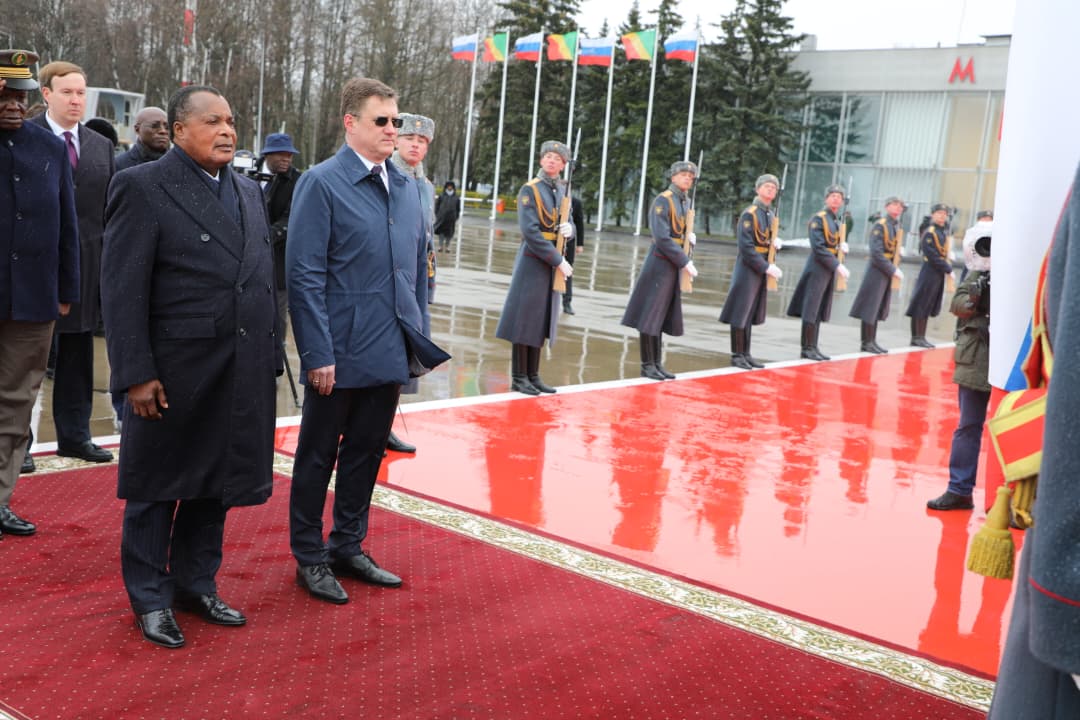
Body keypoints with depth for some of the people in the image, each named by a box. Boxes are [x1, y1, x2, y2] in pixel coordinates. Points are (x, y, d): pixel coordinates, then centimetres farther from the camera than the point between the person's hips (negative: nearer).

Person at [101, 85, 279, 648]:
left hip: (243, 375, 6)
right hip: (174, 373, -6)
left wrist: (269, 355, 10)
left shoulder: (248, 191, 13)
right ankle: (150, 599, 24)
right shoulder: (142, 187, -8)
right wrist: (136, 373, -17)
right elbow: (123, 289, -12)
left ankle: (196, 585, 32)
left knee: (217, 484, 15)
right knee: (159, 487, 9)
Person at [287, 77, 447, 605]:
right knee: (318, 455, 9)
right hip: (340, 354, -6)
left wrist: (420, 339, 12)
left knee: (366, 451, 16)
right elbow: (304, 276, -13)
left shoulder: (406, 187, 10)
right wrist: (319, 354, -17)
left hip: (390, 351, 6)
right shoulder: (321, 184, -9)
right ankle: (310, 557, 23)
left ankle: (348, 547, 31)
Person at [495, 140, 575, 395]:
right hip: (532, 261, -7)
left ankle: (533, 375, 17)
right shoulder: (530, 190, -9)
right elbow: (530, 231, -17)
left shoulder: (563, 190, 11)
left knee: (542, 319, 10)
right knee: (525, 318, -2)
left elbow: (566, 223, 20)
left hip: (552, 263, 7)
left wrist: (569, 229, -7)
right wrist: (558, 261, -18)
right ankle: (518, 377, 5)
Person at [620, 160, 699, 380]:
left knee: (662, 316, 12)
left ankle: (657, 364, 18)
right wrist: (685, 262, -19)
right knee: (651, 316, -2)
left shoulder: (686, 202, 12)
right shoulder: (663, 201, -13)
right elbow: (662, 238, -20)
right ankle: (647, 365, 5)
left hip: (674, 267, 8)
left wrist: (690, 238, 0)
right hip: (660, 265, -8)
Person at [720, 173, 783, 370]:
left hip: (762, 268, 8)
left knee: (751, 314, 13)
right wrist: (767, 267, -20)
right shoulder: (749, 214, -14)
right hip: (748, 268, -8)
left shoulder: (770, 214, 10)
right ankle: (737, 355, 7)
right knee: (740, 313, -1)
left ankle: (746, 354, 19)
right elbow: (746, 247, -18)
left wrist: (775, 242, -1)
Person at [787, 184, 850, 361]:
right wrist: (838, 266, -20)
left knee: (821, 311, 9)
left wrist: (843, 247, -1)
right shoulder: (818, 219, -9)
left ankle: (813, 348, 14)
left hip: (830, 269, 8)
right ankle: (807, 348, 2)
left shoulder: (839, 222, 14)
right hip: (817, 268, -8)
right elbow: (818, 248, -17)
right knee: (811, 309, -4)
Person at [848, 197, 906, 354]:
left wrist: (900, 250, -1)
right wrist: (893, 270, -18)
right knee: (870, 307, -1)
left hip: (888, 271, 8)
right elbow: (876, 253, -20)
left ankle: (872, 341, 18)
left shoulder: (897, 226, 10)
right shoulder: (879, 225, -14)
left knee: (878, 308, 12)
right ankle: (866, 342, 6)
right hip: (877, 270, -8)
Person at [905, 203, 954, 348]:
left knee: (929, 307, 11)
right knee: (921, 305, -2)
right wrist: (948, 270, -13)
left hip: (939, 275, 8)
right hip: (929, 274, -8)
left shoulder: (944, 232, 13)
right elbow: (933, 257, -17)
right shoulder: (929, 233, -13)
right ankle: (916, 337, 4)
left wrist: (948, 268, 1)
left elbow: (945, 253, 16)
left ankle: (921, 337, 17)